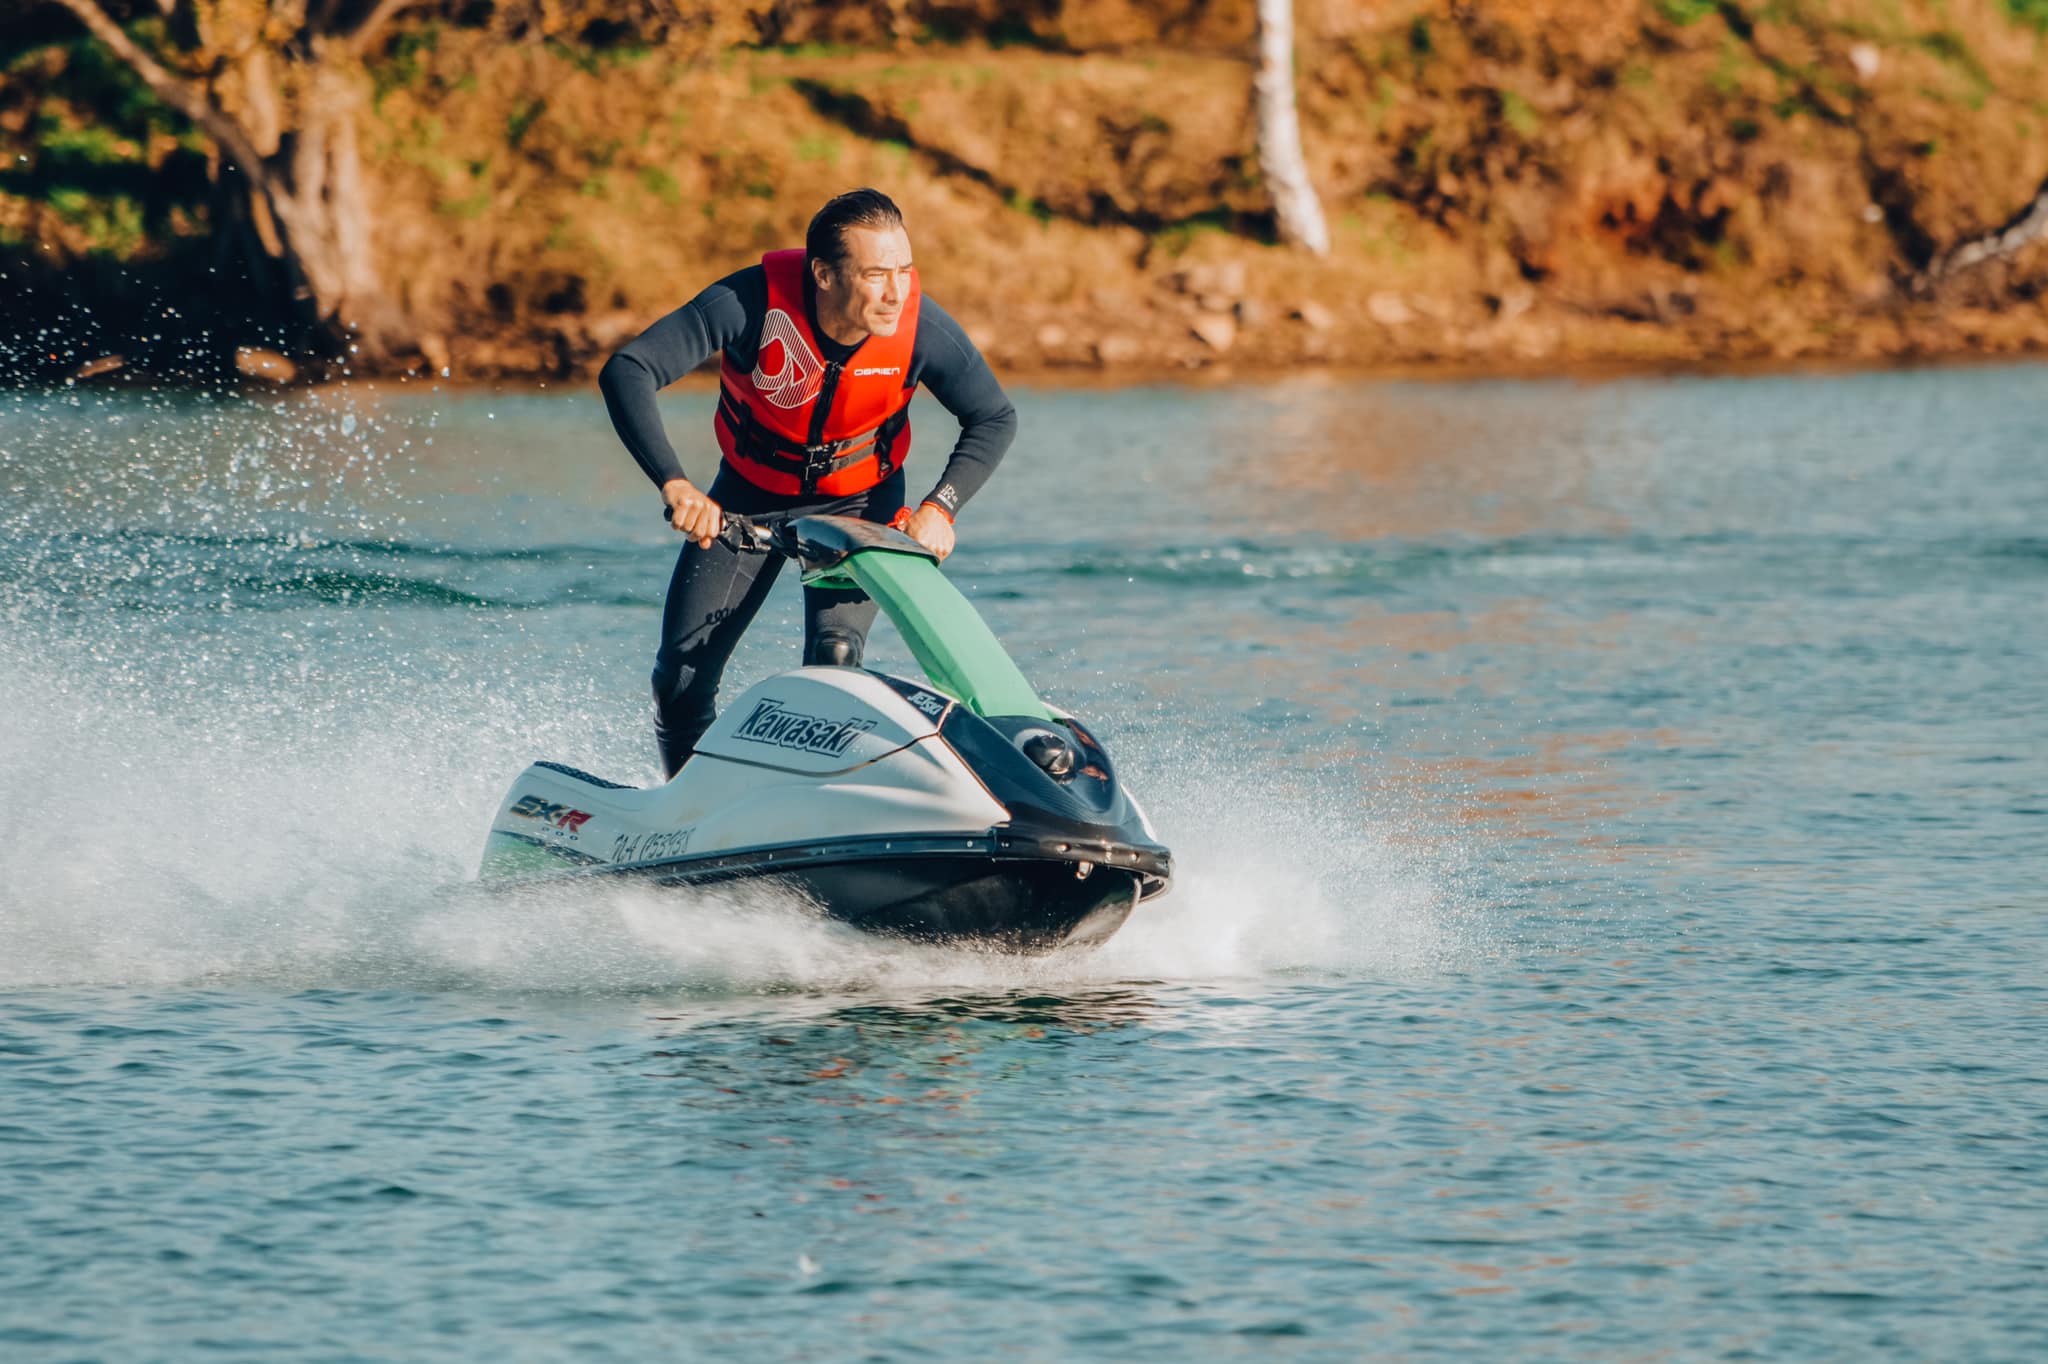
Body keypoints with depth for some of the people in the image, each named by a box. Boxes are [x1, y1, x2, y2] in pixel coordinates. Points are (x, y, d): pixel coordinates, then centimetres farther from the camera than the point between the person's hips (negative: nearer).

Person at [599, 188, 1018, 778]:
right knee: (681, 678, -4)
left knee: (835, 657, -24)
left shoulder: (921, 325, -27)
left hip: (861, 502, 0)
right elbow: (626, 372, -34)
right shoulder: (752, 302, -33)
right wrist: (674, 484, -47)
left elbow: (995, 418, -11)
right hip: (751, 494, 0)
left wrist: (939, 507, -27)